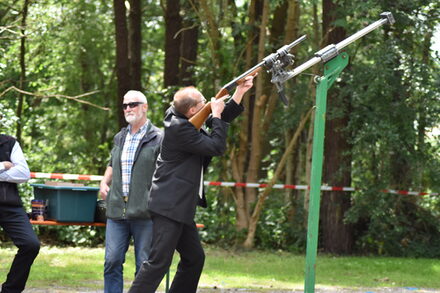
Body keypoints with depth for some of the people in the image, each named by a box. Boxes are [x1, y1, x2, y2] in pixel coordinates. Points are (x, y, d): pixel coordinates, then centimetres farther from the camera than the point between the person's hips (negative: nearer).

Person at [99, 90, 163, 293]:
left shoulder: (158, 138, -2)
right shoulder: (119, 138, 18)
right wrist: (104, 182, 15)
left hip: (144, 212, -5)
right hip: (117, 210, 5)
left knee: (144, 265, 0)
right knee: (112, 261, 0)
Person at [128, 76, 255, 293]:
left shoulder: (184, 120, 11)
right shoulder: (180, 128, -18)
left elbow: (222, 119, 23)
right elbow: (217, 146, -17)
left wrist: (239, 93, 14)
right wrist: (216, 114, -7)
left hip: (180, 207, 11)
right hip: (169, 207, -11)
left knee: (194, 258, 15)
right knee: (158, 262, -14)